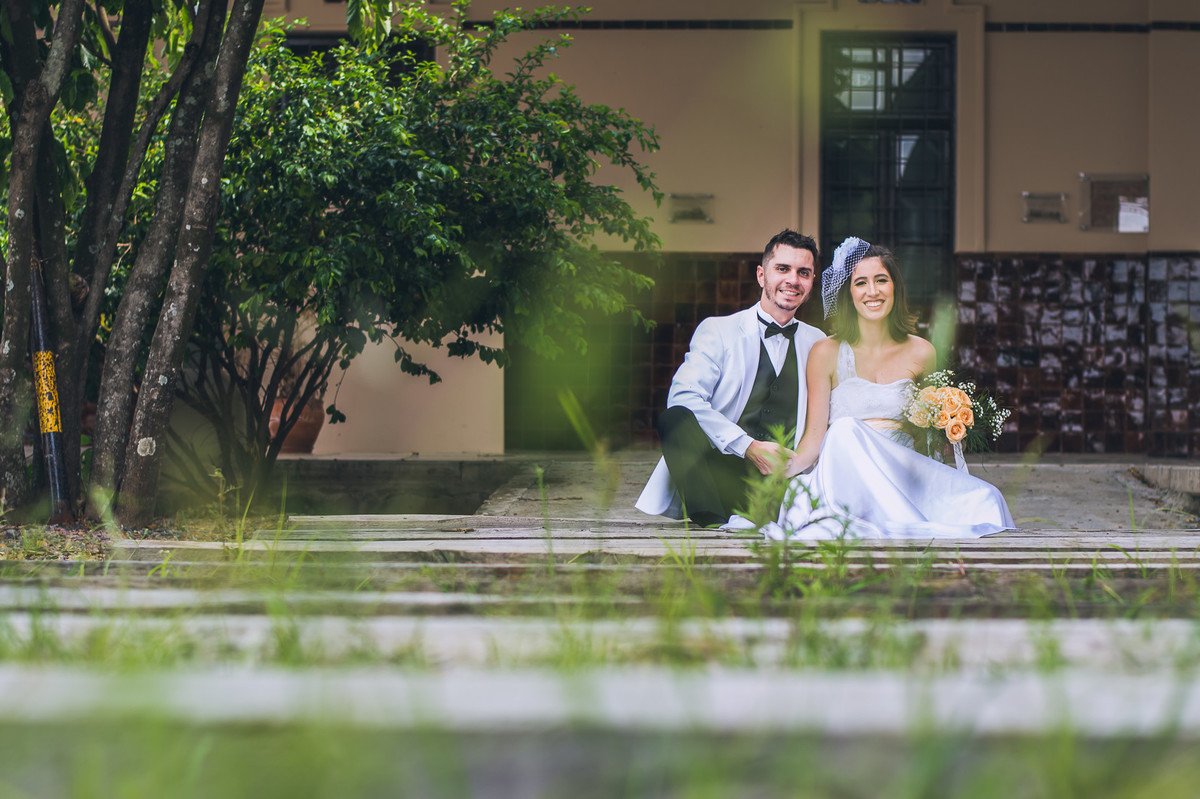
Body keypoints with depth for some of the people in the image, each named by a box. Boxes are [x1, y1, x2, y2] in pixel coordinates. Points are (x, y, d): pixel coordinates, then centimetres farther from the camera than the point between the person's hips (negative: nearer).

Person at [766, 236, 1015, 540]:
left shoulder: (921, 353, 11)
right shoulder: (827, 353, 3)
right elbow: (815, 436, -2)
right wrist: (789, 465, -22)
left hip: (904, 474, 2)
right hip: (847, 477, -2)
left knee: (983, 498, -25)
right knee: (845, 431, -36)